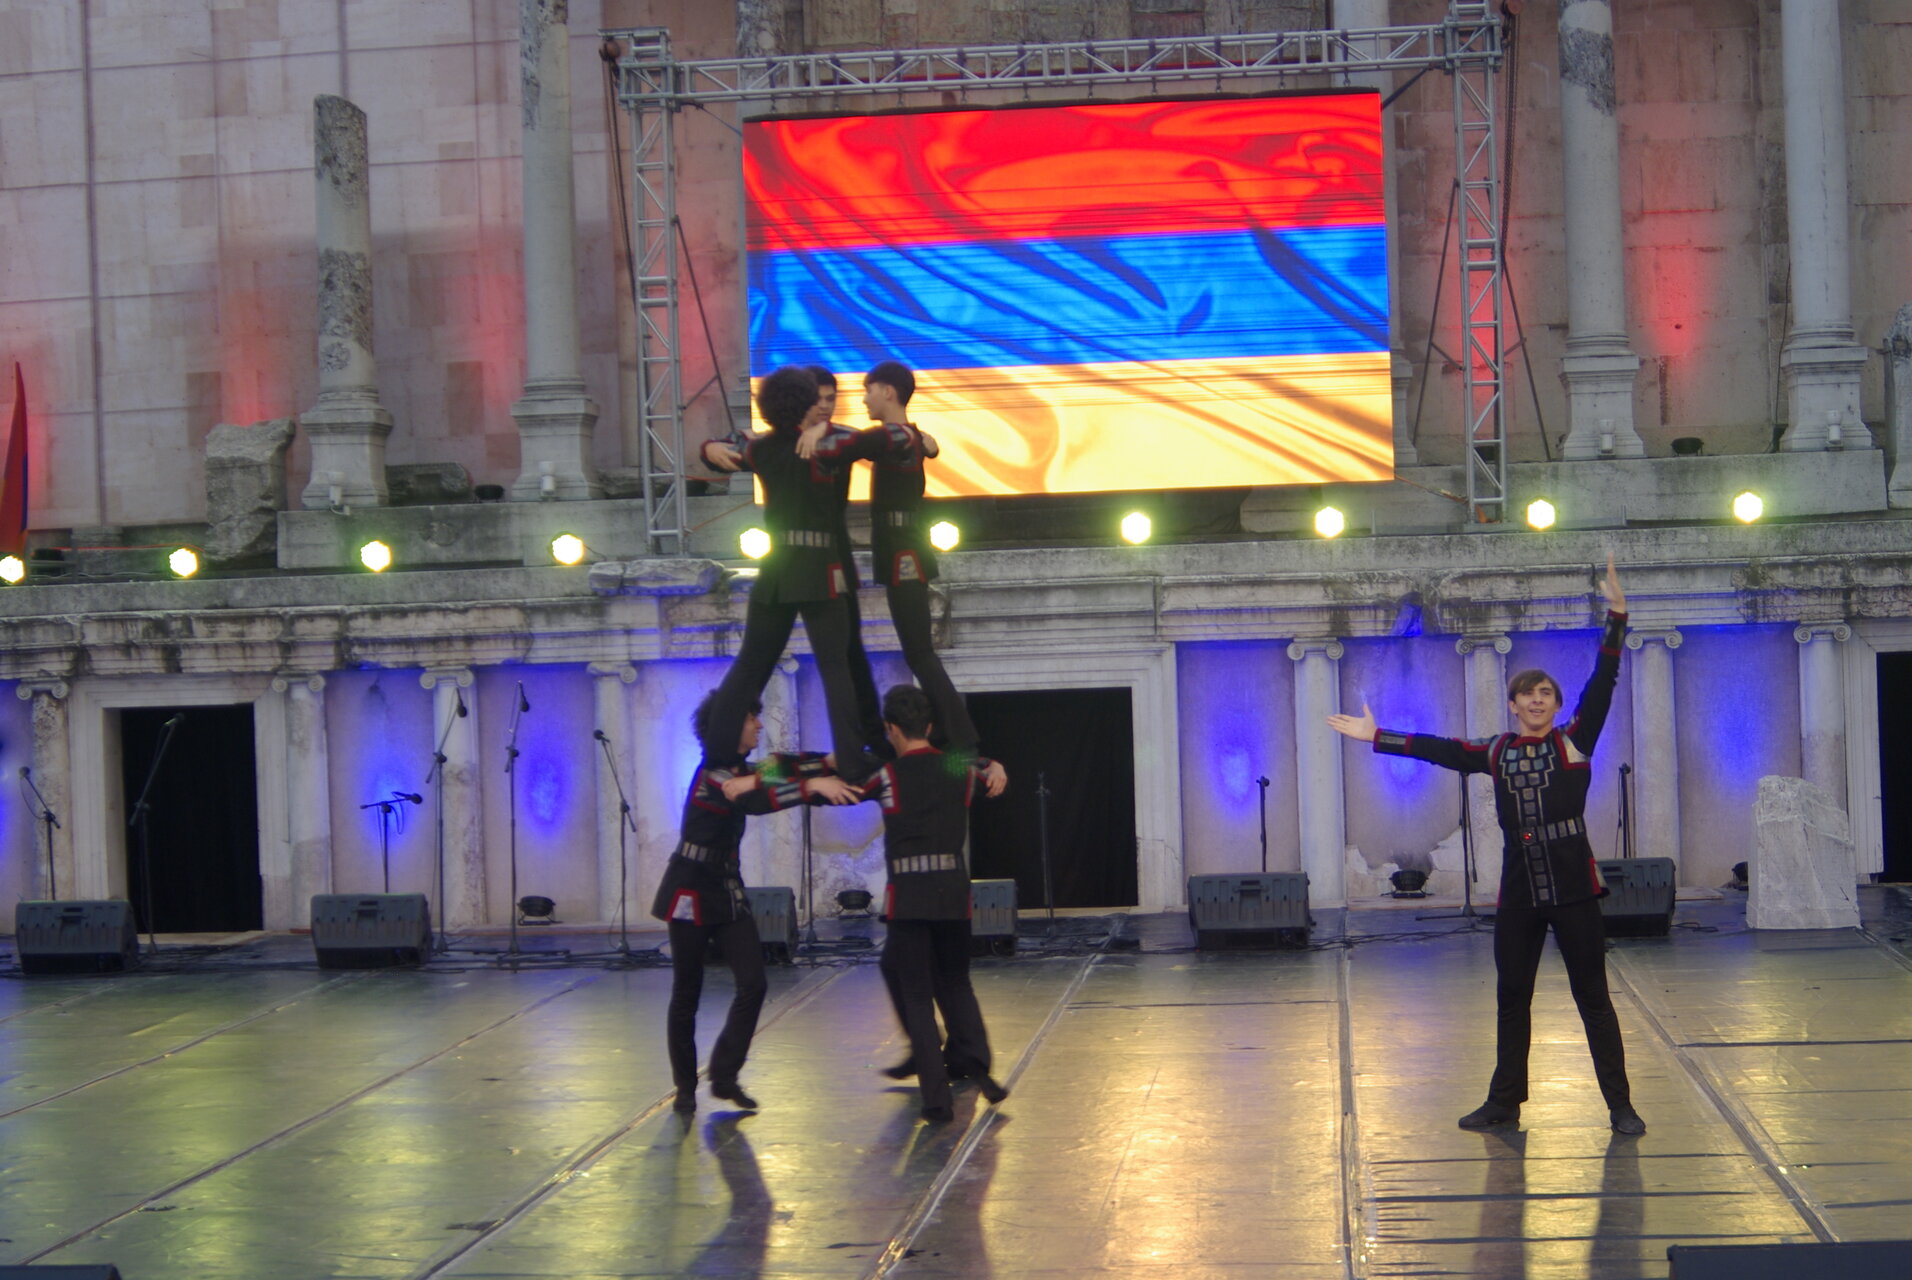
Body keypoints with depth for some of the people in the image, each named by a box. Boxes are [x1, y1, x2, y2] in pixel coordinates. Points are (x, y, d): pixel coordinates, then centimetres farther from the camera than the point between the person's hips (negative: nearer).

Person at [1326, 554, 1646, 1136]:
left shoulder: (1575, 741, -1)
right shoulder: (1496, 752, 8)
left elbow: (1602, 683, -9)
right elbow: (1439, 750, 14)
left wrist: (1616, 617, -18)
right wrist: (1377, 737, 14)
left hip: (1573, 890, -4)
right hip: (1519, 894, 4)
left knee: (1593, 998, 0)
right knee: (1511, 999, 12)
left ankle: (1620, 1105, 6)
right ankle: (1504, 1101, 22)